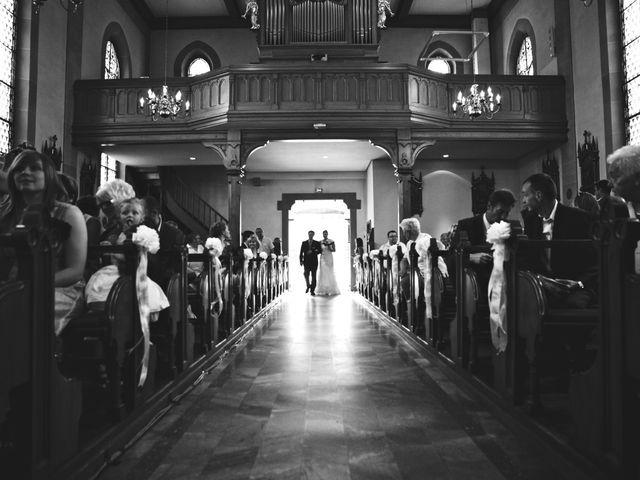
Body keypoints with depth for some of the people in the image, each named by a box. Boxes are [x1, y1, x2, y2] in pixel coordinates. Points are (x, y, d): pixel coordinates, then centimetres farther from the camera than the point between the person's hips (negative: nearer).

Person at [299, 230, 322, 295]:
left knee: (313, 276, -1)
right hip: (306, 262, 1)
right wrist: (301, 261, -2)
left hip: (314, 262, 0)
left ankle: (312, 290, 4)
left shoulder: (317, 243, 6)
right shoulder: (304, 243, 9)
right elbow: (301, 252, 7)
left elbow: (320, 251, -1)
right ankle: (308, 286, 16)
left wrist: (312, 252, -14)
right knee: (306, 274, -10)